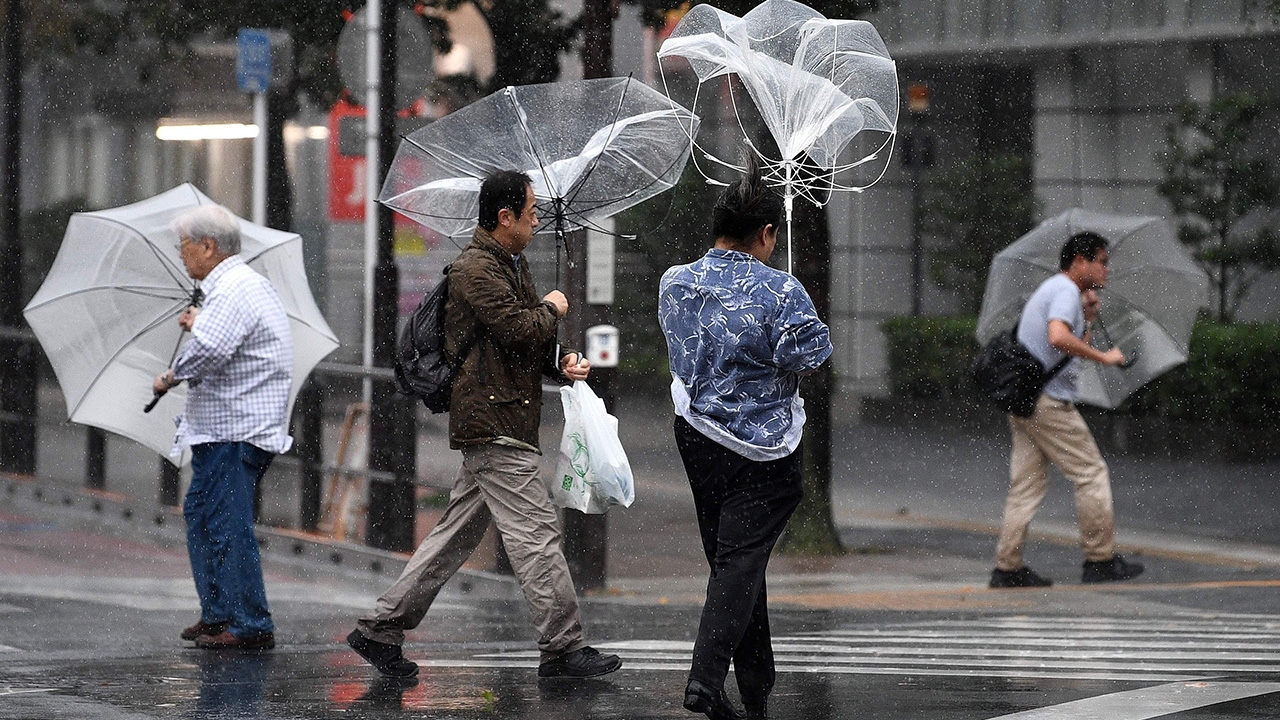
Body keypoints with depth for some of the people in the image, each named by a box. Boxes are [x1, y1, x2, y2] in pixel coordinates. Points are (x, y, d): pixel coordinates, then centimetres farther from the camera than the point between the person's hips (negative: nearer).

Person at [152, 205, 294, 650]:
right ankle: (217, 615, 24)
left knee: (227, 525, -11)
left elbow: (210, 350, -31)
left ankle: (250, 626, -10)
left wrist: (170, 378, -16)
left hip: (236, 430, -11)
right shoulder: (245, 284, 19)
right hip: (226, 428, 11)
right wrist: (199, 325, 36)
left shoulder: (233, 289, -16)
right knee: (201, 514, 18)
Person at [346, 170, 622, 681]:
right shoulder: (476, 269, -12)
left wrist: (563, 364, 6)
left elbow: (531, 347, 27)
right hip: (494, 423, -10)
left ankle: (380, 628, 15)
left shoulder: (513, 265, 21)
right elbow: (519, 330, -22)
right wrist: (551, 309, -2)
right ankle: (562, 648, -5)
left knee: (457, 533, 12)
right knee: (537, 533, -9)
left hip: (494, 425, 10)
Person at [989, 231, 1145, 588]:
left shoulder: (1050, 289, 23)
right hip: (1049, 400, -10)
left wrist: (1088, 319, 16)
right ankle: (1101, 559, 2)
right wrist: (1103, 357, -22)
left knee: (1026, 484, 7)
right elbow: (1058, 337, -29)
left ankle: (1007, 566, 3)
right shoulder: (1065, 291, -10)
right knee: (1092, 474, -2)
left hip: (1023, 400, 10)